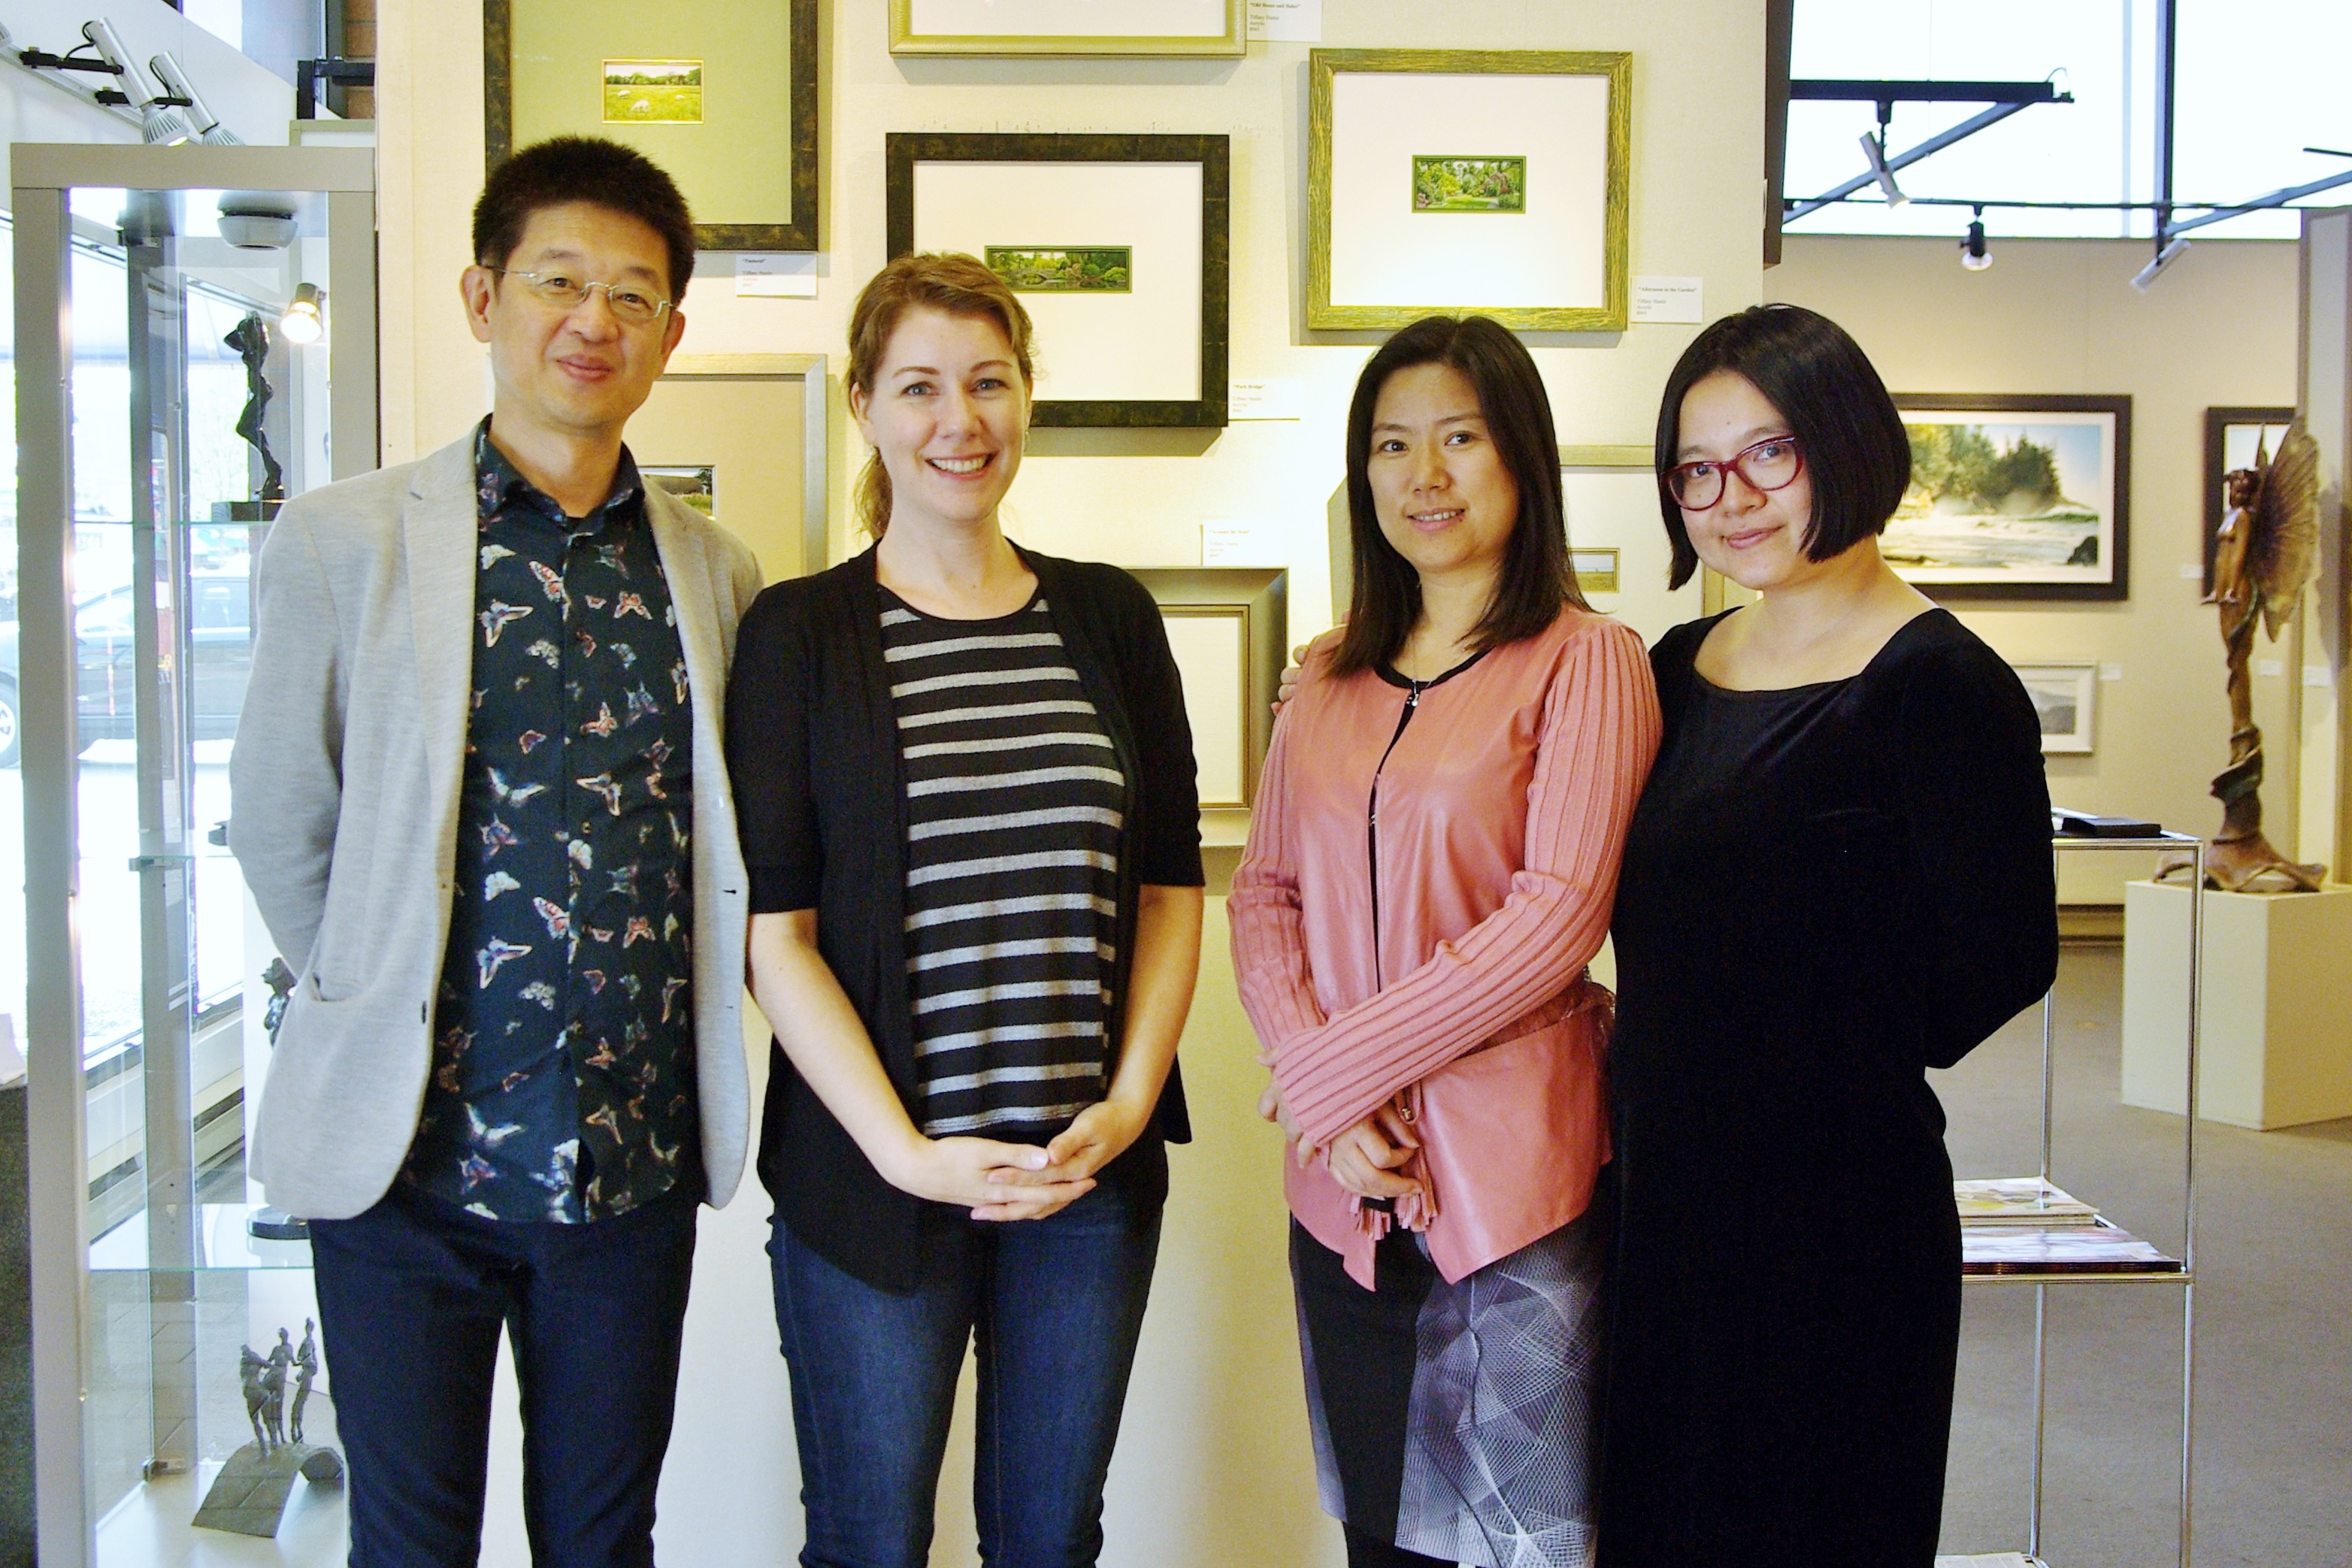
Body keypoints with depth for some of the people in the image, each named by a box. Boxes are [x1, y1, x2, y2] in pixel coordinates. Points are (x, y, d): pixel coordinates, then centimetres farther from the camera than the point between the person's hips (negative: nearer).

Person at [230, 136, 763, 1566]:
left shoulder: (716, 574, 5)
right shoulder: (344, 542, -4)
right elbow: (278, 831, 2)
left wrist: (693, 1022, 9)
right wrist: (382, 1008, 6)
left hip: (637, 1162, 3)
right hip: (414, 1148, -2)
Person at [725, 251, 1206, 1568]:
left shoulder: (1111, 618, 7)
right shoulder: (800, 632, -2)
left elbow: (1174, 884, 8)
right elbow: (774, 930, -6)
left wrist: (1130, 1102, -4)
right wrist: (909, 1153, -13)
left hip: (1095, 1168, 3)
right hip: (872, 1177, -2)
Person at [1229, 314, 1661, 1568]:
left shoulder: (1585, 661, -6)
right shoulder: (1330, 679, 13)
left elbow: (1556, 920, -14)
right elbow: (1263, 891, 9)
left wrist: (1335, 1067, -12)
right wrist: (1327, 1105, -7)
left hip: (1513, 1175, -5)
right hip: (1345, 1182, 5)